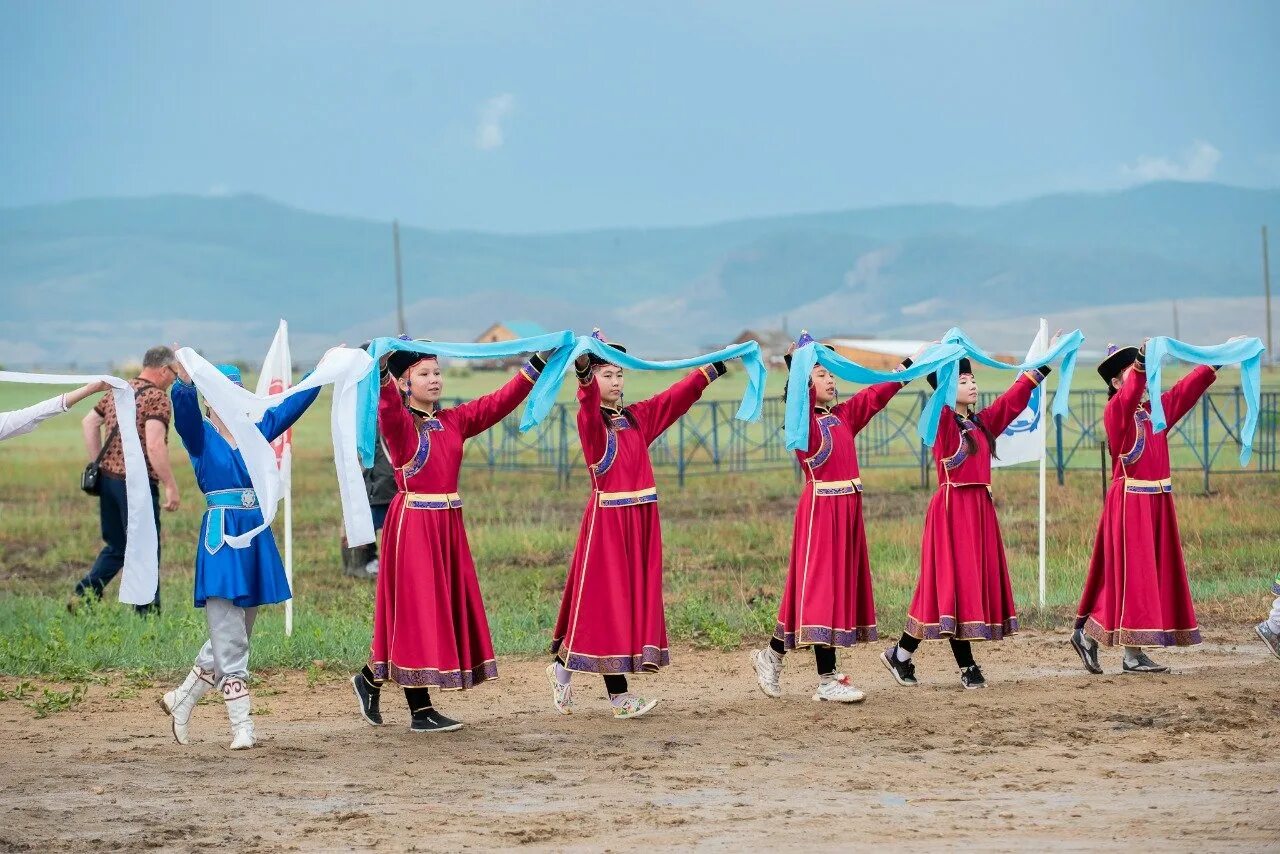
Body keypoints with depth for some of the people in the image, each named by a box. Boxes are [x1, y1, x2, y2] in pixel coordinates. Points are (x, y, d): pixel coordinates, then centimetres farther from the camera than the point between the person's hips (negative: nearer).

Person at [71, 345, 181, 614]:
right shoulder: (158, 398, -12)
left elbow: (89, 423, 17)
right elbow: (154, 445, -23)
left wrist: (99, 465, 18)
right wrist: (171, 486, -19)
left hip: (108, 478, 7)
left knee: (116, 548, 19)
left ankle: (83, 595, 8)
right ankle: (148, 611, 5)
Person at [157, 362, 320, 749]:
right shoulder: (200, 434, -3)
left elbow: (294, 404, 15)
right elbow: (184, 407, -23)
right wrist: (185, 382, -43)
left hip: (255, 536, 6)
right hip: (221, 538, -6)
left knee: (232, 638, 13)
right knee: (229, 641, -6)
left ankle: (181, 699, 29)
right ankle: (242, 726, -5)